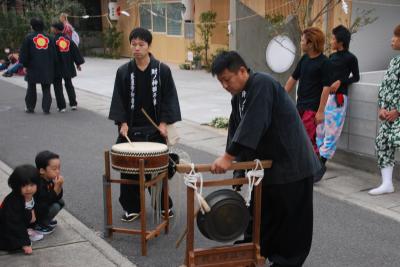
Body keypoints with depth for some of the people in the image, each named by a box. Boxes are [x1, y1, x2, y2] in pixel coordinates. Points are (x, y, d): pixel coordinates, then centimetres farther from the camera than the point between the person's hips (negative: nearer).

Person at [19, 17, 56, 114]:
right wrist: (52, 66, 13)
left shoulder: (29, 37, -3)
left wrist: (25, 65, 9)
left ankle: (30, 107, 15)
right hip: (47, 68, 2)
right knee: (46, 88, 6)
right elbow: (54, 53, 7)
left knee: (31, 88, 10)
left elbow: (24, 53, -2)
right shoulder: (48, 37, 5)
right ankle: (46, 108, 1)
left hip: (33, 67, -2)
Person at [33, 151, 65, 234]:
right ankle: (38, 225, -5)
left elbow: (58, 197, -4)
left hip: (42, 208, 9)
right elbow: (49, 201, -29)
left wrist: (59, 186, -21)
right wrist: (57, 186, -33)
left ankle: (43, 220, 14)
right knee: (55, 207, -22)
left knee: (61, 202, 4)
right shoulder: (38, 184, -31)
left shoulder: (50, 179, -5)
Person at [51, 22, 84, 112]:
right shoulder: (68, 39, 3)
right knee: (69, 84, 18)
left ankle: (61, 106, 2)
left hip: (57, 67, -5)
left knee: (58, 86, 4)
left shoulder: (53, 40, -11)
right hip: (68, 67, 5)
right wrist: (78, 63, 13)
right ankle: (73, 104, 16)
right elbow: (75, 50, 6)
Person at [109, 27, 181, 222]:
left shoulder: (162, 70, -3)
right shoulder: (123, 72, 2)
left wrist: (164, 122, -9)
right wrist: (122, 123, -6)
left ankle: (164, 205, 22)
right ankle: (132, 208, 17)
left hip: (155, 128, -1)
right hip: (131, 129, 2)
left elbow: (169, 98, -1)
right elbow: (119, 100, 4)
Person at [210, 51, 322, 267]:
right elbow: (235, 128, 6)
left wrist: (228, 156, -29)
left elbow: (252, 126, -30)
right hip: (266, 163, 9)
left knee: (290, 216, 3)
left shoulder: (263, 85, -22)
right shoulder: (238, 96, 7)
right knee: (261, 211, 16)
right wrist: (237, 160, -5)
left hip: (291, 162, -9)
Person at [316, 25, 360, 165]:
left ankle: (323, 159, 0)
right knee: (319, 127, 6)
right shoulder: (332, 56, 14)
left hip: (338, 97, -6)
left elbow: (356, 77, 1)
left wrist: (340, 82, -12)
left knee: (332, 129, -4)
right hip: (324, 94, 6)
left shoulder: (350, 58, -3)